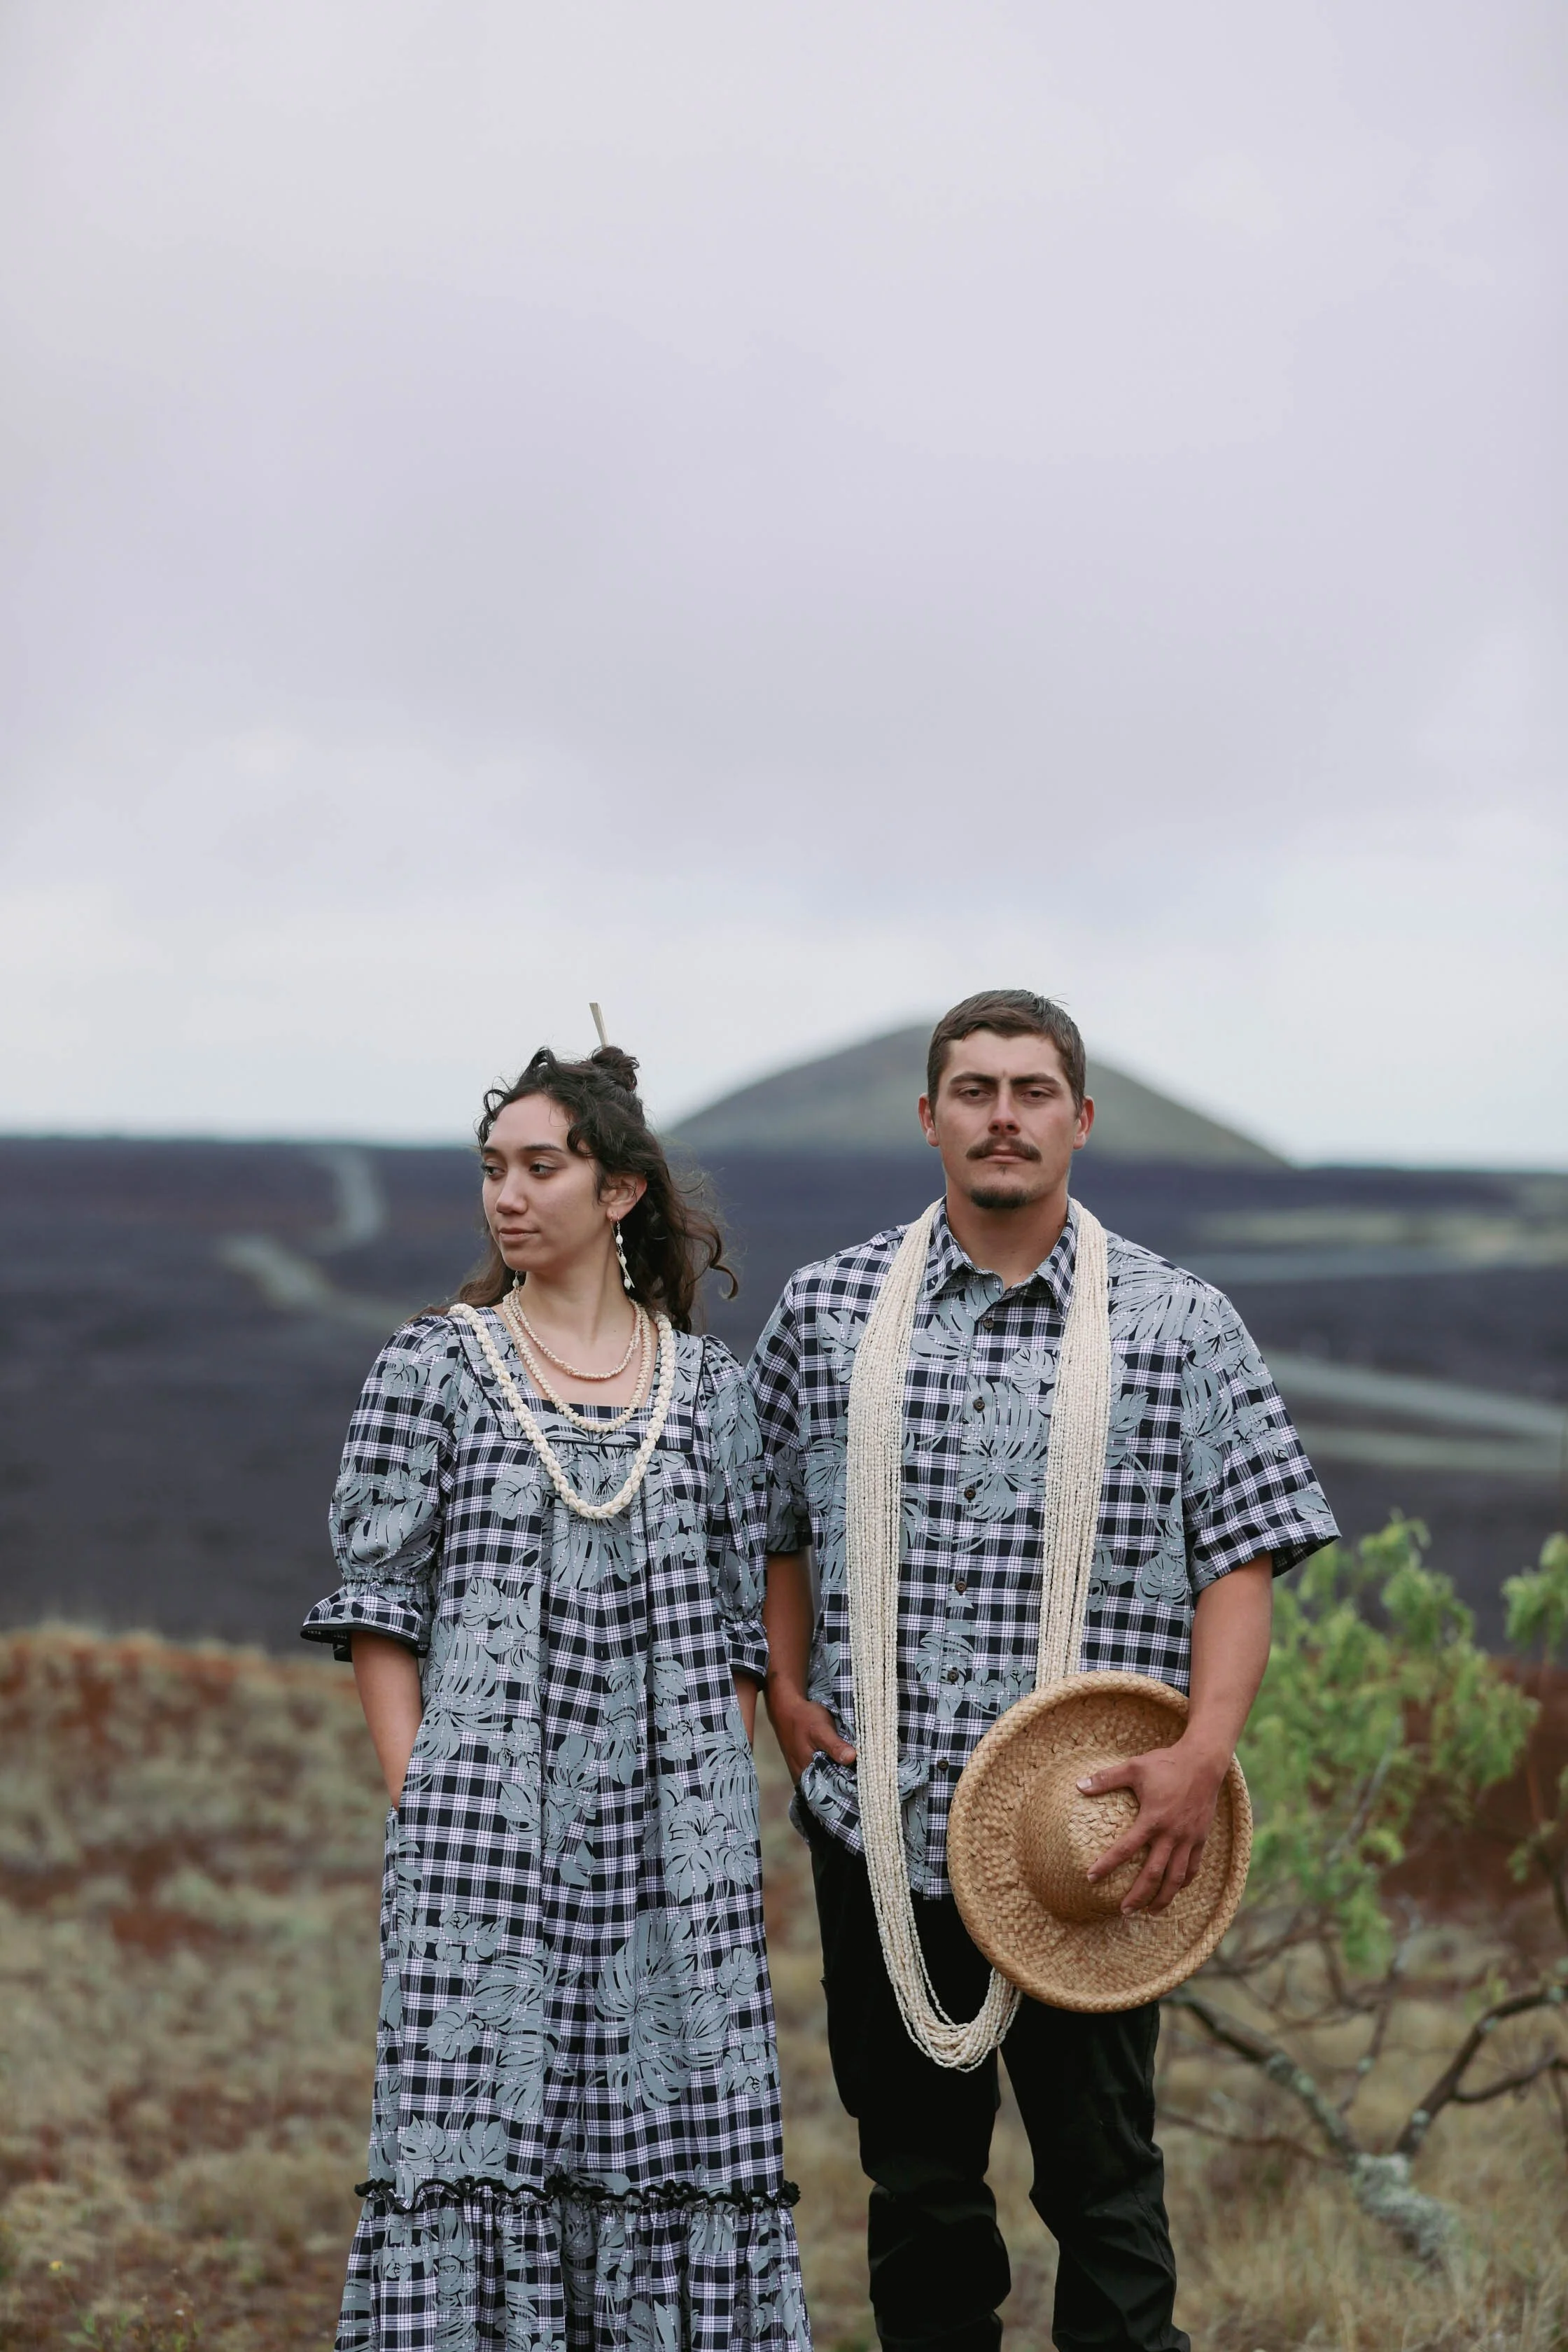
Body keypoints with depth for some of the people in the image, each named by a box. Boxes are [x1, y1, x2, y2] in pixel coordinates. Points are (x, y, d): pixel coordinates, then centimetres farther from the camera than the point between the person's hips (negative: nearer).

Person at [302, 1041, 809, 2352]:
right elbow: (379, 1607, 2)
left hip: (668, 1838, 2)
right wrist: (420, 1810, -6)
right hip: (487, 1833, -2)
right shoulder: (433, 1370, 3)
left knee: (673, 2131, 3)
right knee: (476, 2129, -3)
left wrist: (723, 1827, 3)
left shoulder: (708, 1385, 9)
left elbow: (741, 1628, 10)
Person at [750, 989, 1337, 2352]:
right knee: (915, 2173, 11)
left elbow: (1243, 1554, -2)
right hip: (882, 1823, 2)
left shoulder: (1180, 1325, 1)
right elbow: (773, 1525, 17)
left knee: (1103, 2176, 1)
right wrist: (787, 1691, 3)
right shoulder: (827, 1309, 7)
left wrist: (1206, 1749, -14)